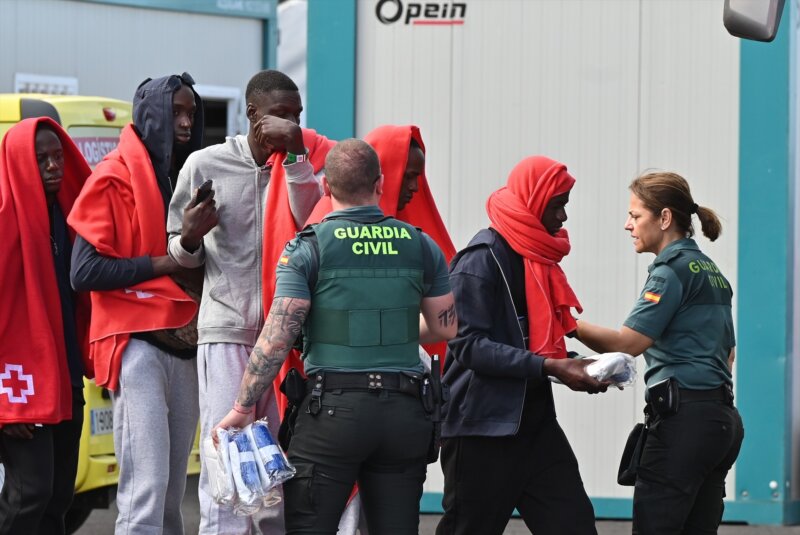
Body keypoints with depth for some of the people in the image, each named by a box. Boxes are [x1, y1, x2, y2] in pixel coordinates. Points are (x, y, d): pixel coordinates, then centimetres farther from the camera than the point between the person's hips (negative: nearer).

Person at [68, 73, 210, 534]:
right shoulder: (115, 178, -4)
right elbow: (85, 271, -11)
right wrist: (162, 263, -14)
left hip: (184, 346, 7)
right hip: (138, 345, -7)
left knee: (172, 494, 8)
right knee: (146, 491, -15)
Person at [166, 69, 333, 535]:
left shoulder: (304, 157, 6)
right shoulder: (206, 165, 2)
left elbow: (310, 220, -13)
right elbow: (182, 252, 10)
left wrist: (294, 151, -17)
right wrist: (190, 239, -12)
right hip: (227, 328, -2)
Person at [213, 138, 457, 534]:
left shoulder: (308, 248, -4)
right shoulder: (421, 246, 7)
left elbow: (277, 337, -9)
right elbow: (446, 327, 15)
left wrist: (243, 406, -2)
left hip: (333, 410, -3)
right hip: (405, 412, 3)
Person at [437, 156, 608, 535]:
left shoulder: (537, 256, 14)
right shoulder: (482, 259, -12)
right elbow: (470, 345, -20)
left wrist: (576, 367, 1)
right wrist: (551, 367, -23)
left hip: (535, 421, 8)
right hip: (483, 427, -8)